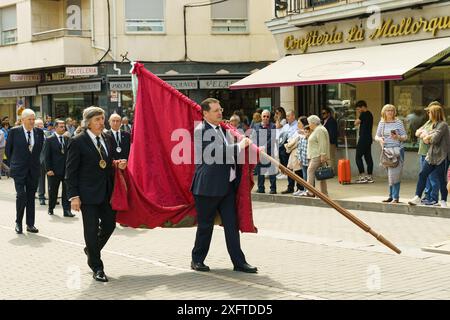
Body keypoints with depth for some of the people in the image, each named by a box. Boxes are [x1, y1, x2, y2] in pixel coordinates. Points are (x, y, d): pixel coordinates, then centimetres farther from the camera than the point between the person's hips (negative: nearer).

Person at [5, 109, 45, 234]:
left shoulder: (39, 132, 2)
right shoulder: (14, 132, -6)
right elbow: (8, 149, 4)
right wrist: (14, 162, 9)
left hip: (34, 170, 3)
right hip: (19, 170, -3)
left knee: (31, 197, 8)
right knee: (21, 195, -11)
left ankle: (30, 224, 15)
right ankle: (18, 223, 6)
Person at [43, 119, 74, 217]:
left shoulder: (67, 139, 8)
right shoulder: (49, 140, -2)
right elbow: (46, 156, -4)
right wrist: (48, 169, -11)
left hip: (66, 169, 3)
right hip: (54, 170, -3)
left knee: (67, 191, -1)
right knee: (53, 191, 10)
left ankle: (67, 210, 1)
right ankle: (51, 208, 27)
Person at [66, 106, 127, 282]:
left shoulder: (106, 140, 10)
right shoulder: (78, 142, -9)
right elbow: (71, 172, -10)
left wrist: (117, 165, -1)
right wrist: (74, 196, -15)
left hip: (107, 193, 6)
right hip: (88, 194, -6)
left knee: (110, 224, 9)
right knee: (92, 230, 2)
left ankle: (91, 249, 37)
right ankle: (97, 268, 14)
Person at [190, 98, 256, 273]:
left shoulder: (221, 129, 15)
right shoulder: (201, 130, -12)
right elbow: (216, 152, -23)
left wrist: (246, 146, 17)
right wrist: (239, 146, -15)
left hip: (227, 186, 7)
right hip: (208, 187, -7)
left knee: (232, 224, 6)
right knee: (205, 225, 4)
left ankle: (239, 262, 9)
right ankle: (197, 260, 19)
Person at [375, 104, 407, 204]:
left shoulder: (398, 122, -1)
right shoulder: (381, 123, 9)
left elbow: (405, 136, 0)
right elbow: (376, 136, 13)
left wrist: (398, 137, -20)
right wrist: (379, 139, -10)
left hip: (397, 150, -4)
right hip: (386, 151, 4)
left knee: (395, 174, -10)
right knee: (389, 175, 8)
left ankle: (396, 197, -9)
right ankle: (391, 196, 16)